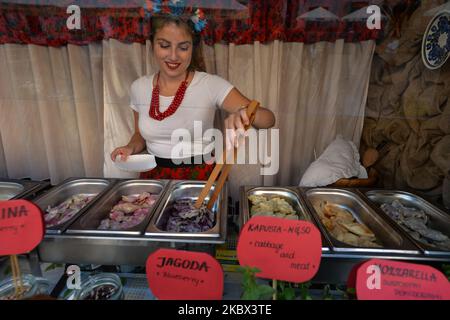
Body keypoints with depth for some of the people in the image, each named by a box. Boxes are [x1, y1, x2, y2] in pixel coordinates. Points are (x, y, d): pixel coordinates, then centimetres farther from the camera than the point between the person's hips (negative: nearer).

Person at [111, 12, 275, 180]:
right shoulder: (139, 87, 2)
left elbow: (268, 118, -16)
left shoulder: (211, 85, -10)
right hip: (154, 176, 3)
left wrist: (244, 113, -37)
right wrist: (131, 147, -3)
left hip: (200, 177, -3)